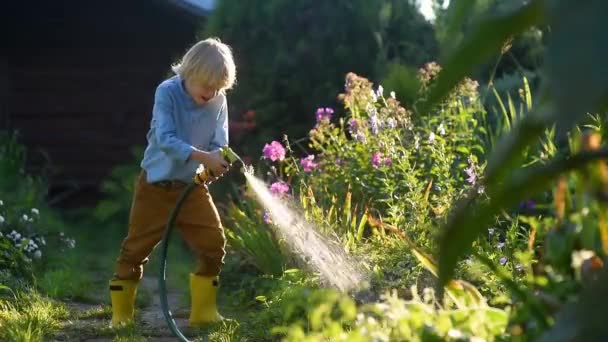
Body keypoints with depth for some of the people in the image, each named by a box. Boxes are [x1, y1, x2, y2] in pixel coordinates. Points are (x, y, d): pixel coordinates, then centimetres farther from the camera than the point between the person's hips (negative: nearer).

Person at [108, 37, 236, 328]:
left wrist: (216, 164, -29)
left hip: (192, 186, 3)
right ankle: (121, 314, 16)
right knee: (136, 249, 3)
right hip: (156, 186, -3)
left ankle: (203, 311, 11)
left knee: (214, 244, -2)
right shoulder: (167, 92, -18)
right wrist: (203, 157, -38)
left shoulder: (218, 101, -7)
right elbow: (166, 140, -28)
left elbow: (218, 145, -5)